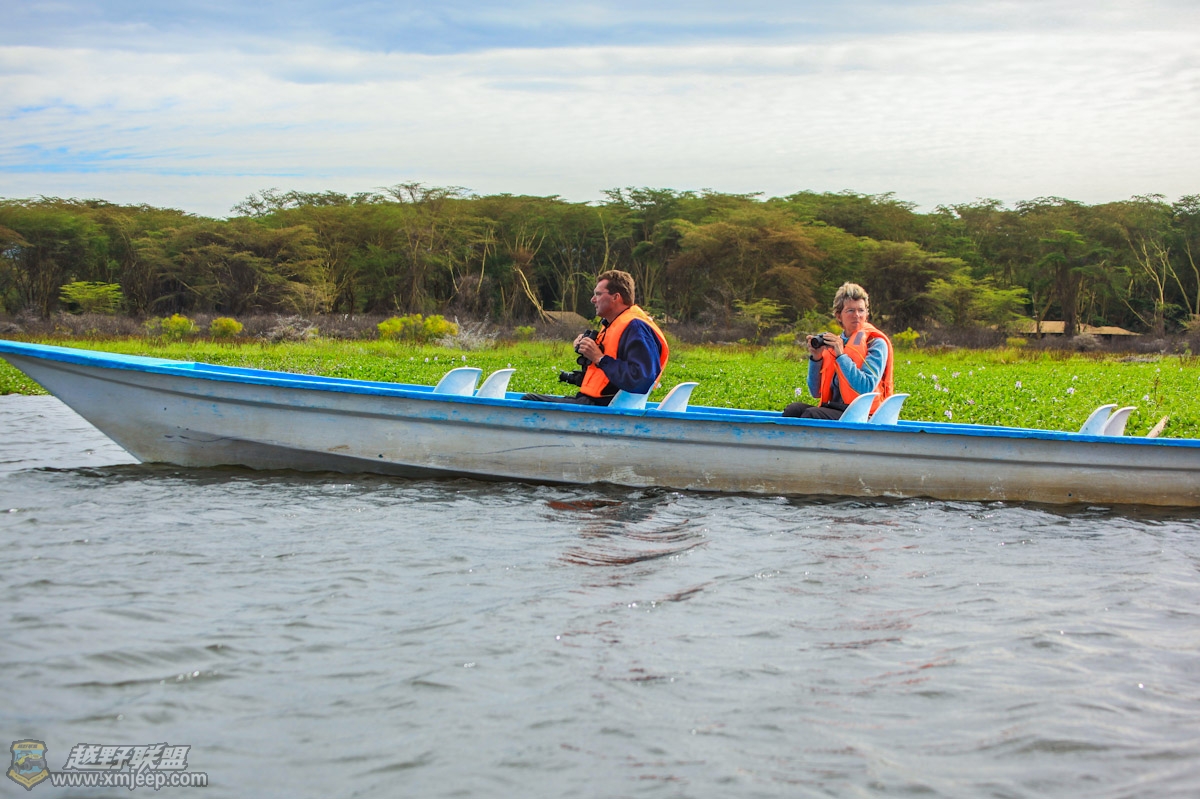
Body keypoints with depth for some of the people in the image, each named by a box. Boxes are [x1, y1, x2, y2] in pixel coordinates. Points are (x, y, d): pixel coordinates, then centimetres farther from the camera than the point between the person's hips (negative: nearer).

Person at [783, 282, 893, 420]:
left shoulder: (876, 343, -2)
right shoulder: (835, 343, 15)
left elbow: (867, 388, -17)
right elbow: (816, 392, 17)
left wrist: (841, 356, -15)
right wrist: (816, 358, 2)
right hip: (834, 410, 6)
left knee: (812, 414, -31)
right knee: (793, 410, -22)